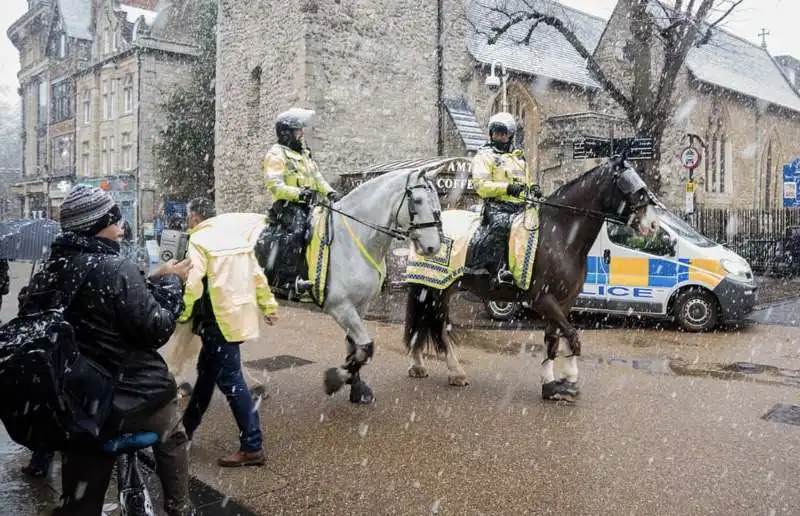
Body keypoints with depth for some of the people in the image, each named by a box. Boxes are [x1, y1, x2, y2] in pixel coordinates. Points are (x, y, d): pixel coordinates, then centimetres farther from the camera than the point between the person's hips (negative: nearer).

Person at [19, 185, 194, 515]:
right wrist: (170, 282, -5)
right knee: (172, 441, 26)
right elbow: (155, 329, -18)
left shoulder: (49, 273, 3)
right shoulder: (115, 268, -19)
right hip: (139, 395, -5)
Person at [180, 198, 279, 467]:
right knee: (207, 370, 21)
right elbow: (257, 274, 14)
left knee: (230, 380, -5)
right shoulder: (236, 233, 12)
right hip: (238, 314, 9)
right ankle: (187, 427, 38)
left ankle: (252, 447, -2)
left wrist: (182, 314, -8)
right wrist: (268, 305, 20)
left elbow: (193, 284, -20)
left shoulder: (199, 240, -11)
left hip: (219, 319, -9)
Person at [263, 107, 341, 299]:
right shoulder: (276, 154, -4)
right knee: (295, 232, -30)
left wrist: (330, 192, 8)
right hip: (288, 206, -9)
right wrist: (299, 193, -29)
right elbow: (274, 185, -15)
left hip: (307, 206, 9)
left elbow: (317, 177, 27)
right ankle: (284, 280, -32)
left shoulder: (304, 152, 24)